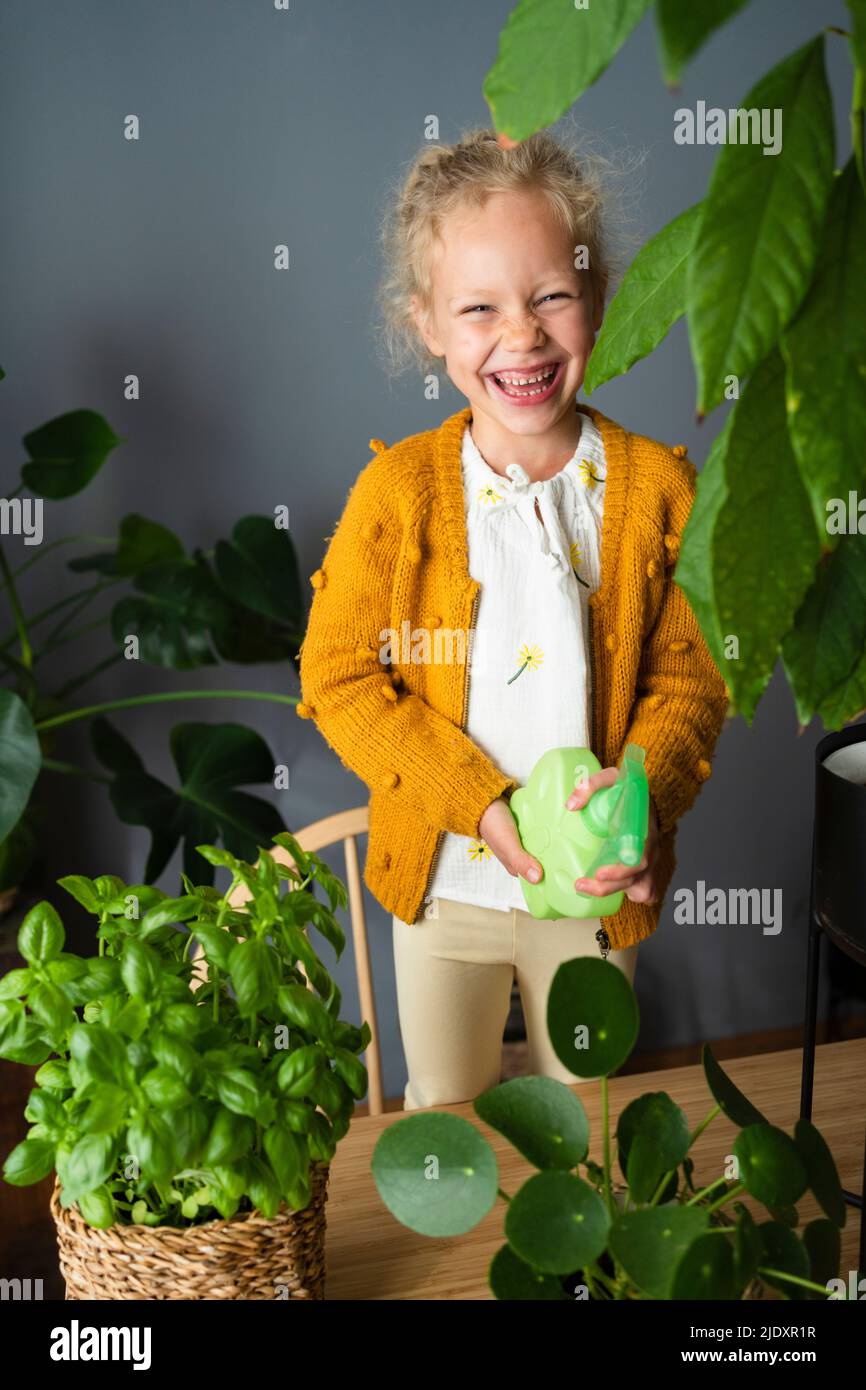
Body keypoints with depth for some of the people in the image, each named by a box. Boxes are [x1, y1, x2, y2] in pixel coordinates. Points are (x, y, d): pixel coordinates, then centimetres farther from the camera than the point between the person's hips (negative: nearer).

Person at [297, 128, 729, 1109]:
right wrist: (479, 803, -21)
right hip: (442, 883, 0)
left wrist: (643, 793, -25)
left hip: (598, 890, 1)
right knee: (444, 1123, 21)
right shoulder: (397, 489, -13)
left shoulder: (657, 485, -11)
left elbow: (691, 677, -6)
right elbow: (338, 679, -12)